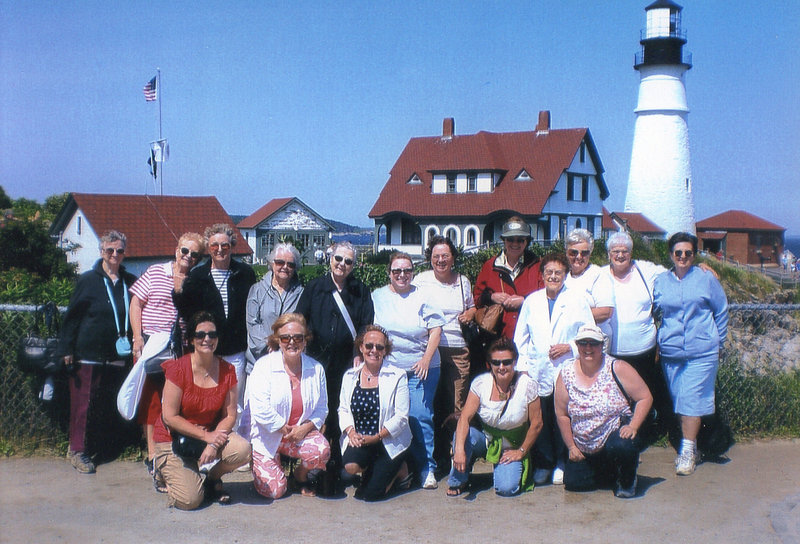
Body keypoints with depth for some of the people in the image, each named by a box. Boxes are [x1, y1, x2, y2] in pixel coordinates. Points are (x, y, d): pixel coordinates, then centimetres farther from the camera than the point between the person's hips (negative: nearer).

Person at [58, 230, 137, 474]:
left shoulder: (130, 282, 9)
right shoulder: (88, 280, 0)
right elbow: (71, 316, 0)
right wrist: (67, 350, -5)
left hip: (117, 356, 3)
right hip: (88, 354, -3)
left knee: (109, 404, 8)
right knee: (83, 402, 0)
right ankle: (78, 449, 10)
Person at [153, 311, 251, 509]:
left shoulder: (227, 370, -3)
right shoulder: (178, 368, -15)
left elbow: (230, 416, -2)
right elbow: (169, 417, -15)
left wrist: (213, 444, -19)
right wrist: (205, 436, -20)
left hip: (212, 434, 3)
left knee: (243, 450, -27)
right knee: (189, 500, -19)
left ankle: (211, 478, 6)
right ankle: (166, 467, 15)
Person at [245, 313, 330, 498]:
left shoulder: (315, 369, -1)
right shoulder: (264, 366, -12)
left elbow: (321, 408, 4)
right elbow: (260, 410, -19)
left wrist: (306, 427, -14)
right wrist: (285, 429, -15)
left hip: (301, 433, 3)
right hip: (267, 436, -3)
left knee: (323, 450, -29)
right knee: (274, 491, -11)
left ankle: (301, 474, 6)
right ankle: (258, 464, 25)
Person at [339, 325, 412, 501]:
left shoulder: (397, 376, -5)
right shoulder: (350, 376, 7)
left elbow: (401, 417, -9)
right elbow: (343, 409, 7)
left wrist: (376, 437, -18)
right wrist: (351, 431, -14)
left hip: (389, 441, -3)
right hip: (359, 439, 3)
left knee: (369, 493, -12)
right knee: (351, 465, -31)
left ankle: (400, 469, 18)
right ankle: (371, 468, 7)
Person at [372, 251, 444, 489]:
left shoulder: (422, 297, 4)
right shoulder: (378, 296, 11)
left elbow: (435, 329, 1)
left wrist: (426, 359, -8)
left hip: (420, 368, -2)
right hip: (387, 369, 2)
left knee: (420, 417, -7)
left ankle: (426, 469, 3)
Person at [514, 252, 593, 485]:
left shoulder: (577, 299, 6)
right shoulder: (531, 300, 13)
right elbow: (520, 337, 15)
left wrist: (570, 347, -9)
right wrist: (522, 365, 6)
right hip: (537, 372, 2)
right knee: (540, 419, 1)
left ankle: (562, 464, 17)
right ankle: (543, 464, 16)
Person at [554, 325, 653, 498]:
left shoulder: (617, 368, -10)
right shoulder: (566, 373, -3)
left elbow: (645, 398, -8)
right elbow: (562, 414, 5)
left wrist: (633, 426, -20)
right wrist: (571, 446, 2)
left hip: (617, 434, -4)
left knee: (620, 447, -37)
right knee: (572, 483, -6)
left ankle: (627, 481, -1)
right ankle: (612, 474, 24)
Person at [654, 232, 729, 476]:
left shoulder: (706, 279, 2)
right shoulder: (660, 282, 8)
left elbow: (721, 311, 9)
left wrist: (717, 342, 9)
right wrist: (661, 338, 12)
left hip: (701, 352, -3)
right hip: (670, 353, 3)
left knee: (692, 399, -8)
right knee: (678, 400, 7)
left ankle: (688, 451, -2)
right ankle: (690, 447, 19)